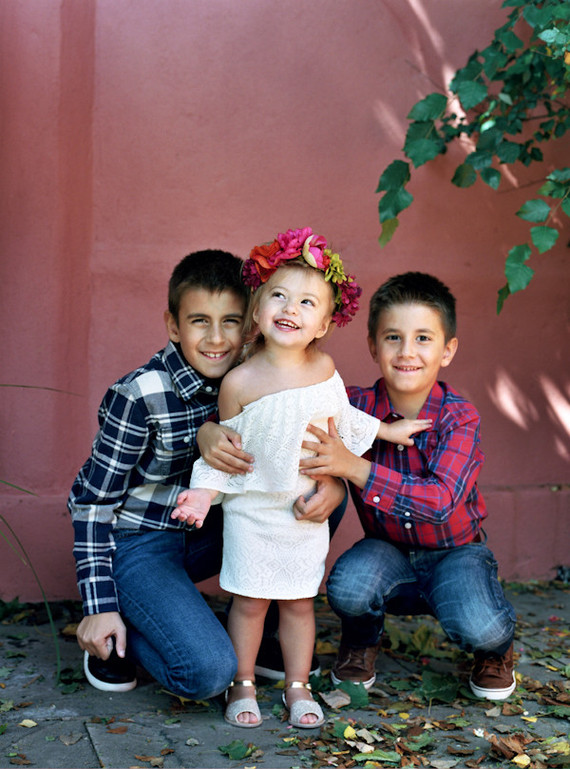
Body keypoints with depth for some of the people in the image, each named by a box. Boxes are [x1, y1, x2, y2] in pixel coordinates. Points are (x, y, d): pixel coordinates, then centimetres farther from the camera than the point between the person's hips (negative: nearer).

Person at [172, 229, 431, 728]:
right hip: (253, 510, -3)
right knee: (249, 601, 7)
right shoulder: (240, 382, -16)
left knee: (300, 602, 13)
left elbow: (341, 418, 15)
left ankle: (298, 687, 27)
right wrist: (206, 491, -17)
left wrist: (386, 430, 21)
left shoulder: (325, 367, -5)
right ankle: (243, 686, 25)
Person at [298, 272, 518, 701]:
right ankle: (362, 642, 8)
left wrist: (355, 467, -44)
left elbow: (441, 501, -35)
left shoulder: (459, 418, -21)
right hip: (389, 550, 2)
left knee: (477, 627, -30)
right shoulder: (356, 407, -14)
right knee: (348, 588, -31)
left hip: (455, 551, -2)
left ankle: (496, 648, 11)